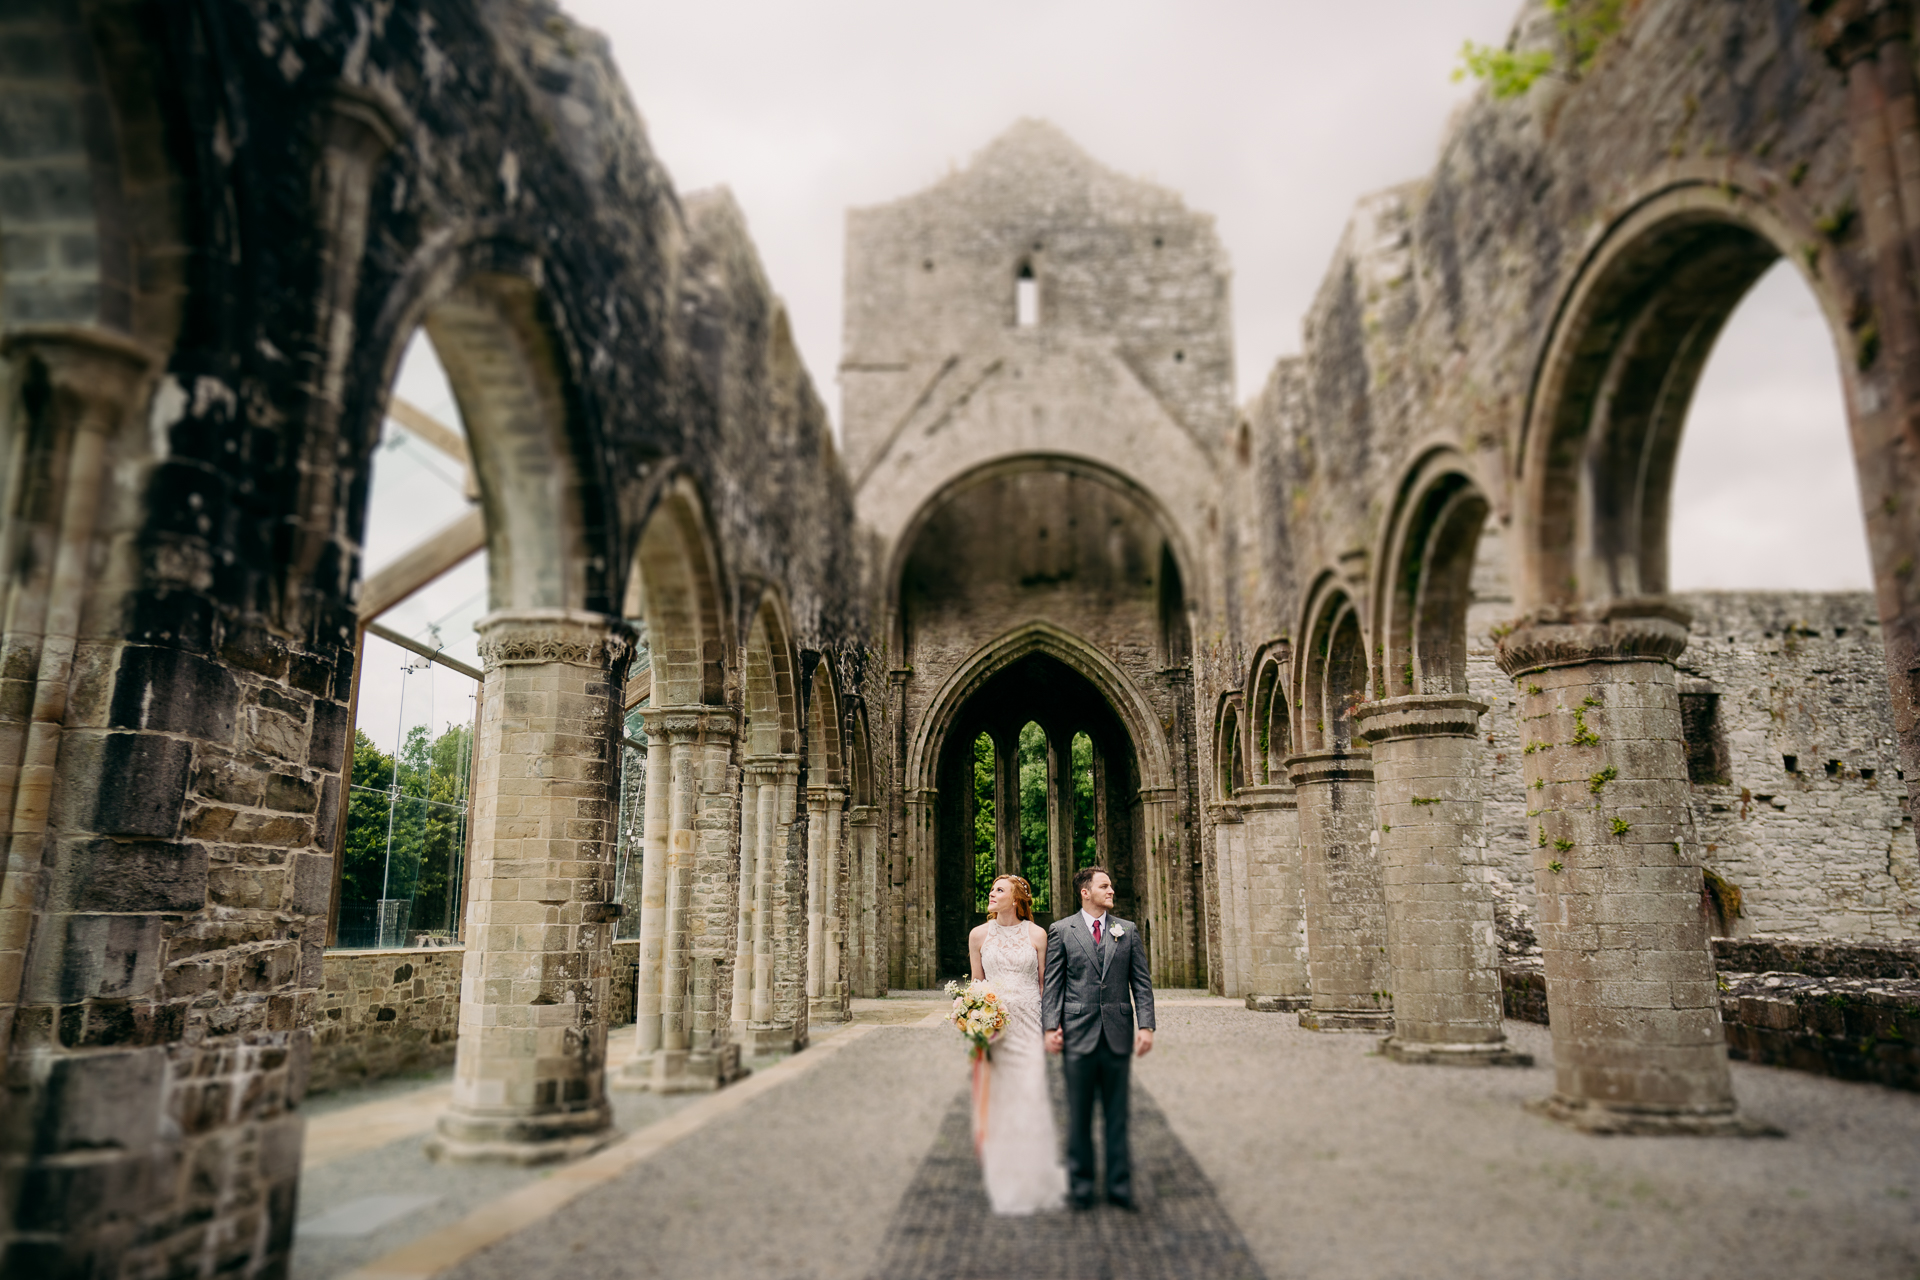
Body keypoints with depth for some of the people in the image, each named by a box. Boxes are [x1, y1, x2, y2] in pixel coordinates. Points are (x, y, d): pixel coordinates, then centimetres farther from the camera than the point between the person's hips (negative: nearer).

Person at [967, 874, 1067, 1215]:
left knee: (1031, 1095, -6)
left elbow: (1045, 982, 6)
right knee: (998, 1100, 1)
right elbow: (975, 983, 11)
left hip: (1029, 1023, -1)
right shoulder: (979, 935, 5)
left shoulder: (1036, 934, 2)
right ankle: (1003, 1180, 13)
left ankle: (1035, 1181, 9)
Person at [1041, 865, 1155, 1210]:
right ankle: (1081, 1185, 21)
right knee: (1079, 1115, 8)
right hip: (1079, 1035, -1)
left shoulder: (1127, 931, 8)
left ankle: (1119, 1185, 21)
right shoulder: (1061, 931, 2)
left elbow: (1141, 982, 6)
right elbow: (1052, 984, 0)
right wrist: (1051, 1026, -8)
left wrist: (1146, 1026, -4)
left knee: (1117, 1115, 9)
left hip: (1118, 1035, 2)